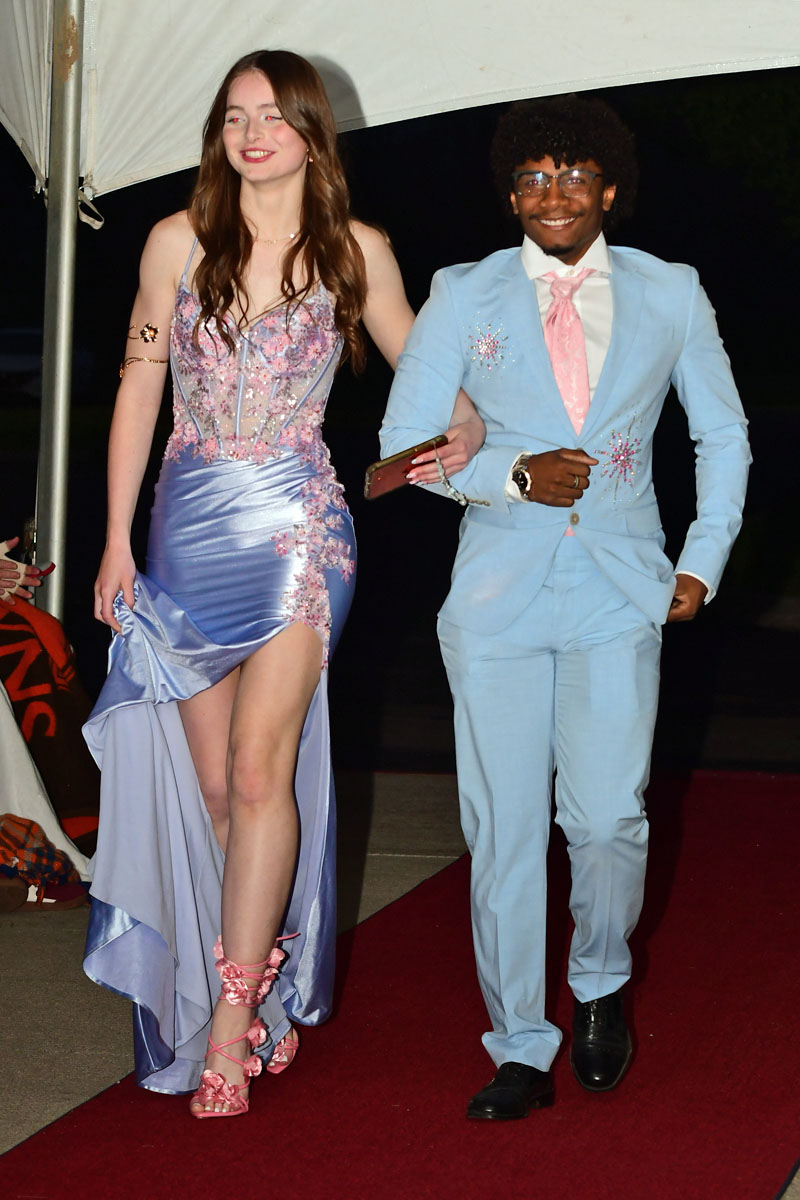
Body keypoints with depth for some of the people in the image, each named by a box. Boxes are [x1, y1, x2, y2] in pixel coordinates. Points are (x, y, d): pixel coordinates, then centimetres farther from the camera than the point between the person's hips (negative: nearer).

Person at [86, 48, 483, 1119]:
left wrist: (465, 425, -3)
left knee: (259, 769, -12)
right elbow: (139, 390, 8)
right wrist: (118, 539, 6)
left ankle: (230, 1025, -9)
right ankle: (274, 992, 19)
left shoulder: (357, 251, 3)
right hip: (188, 530, 3)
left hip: (296, 529, -2)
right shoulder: (179, 241, 6)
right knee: (213, 784, 4)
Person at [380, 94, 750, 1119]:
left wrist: (704, 562, 10)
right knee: (503, 829, -1)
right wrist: (516, 475, -10)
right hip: (499, 595, 0)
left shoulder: (669, 296, 7)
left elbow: (723, 434, 18)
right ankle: (520, 1050, 12)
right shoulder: (465, 297, 5)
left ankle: (601, 986, 23)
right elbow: (404, 441, 5)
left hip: (619, 596, 0)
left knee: (607, 818, -8)